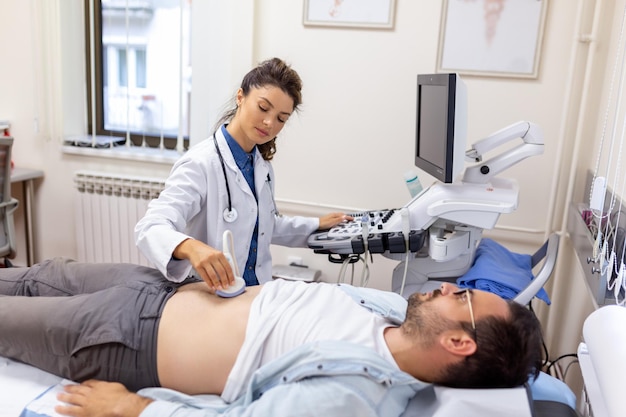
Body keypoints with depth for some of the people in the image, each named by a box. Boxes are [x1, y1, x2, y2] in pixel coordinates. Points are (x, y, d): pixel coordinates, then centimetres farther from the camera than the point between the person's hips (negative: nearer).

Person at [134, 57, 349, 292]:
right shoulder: (200, 163, -16)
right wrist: (190, 246, -45)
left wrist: (317, 226, 17)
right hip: (206, 297, -6)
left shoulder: (262, 165, 7)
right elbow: (150, 227, -26)